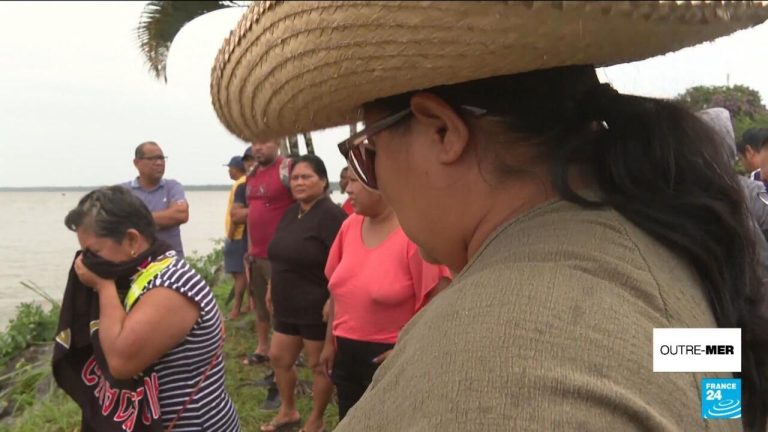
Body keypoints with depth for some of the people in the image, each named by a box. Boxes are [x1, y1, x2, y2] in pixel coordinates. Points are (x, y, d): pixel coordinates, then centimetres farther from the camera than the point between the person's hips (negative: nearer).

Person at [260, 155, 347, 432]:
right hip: (288, 306, 9)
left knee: (319, 365, 7)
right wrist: (272, 289, 20)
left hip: (317, 309, -9)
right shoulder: (291, 213, 9)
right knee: (279, 358, 17)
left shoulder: (330, 215, -18)